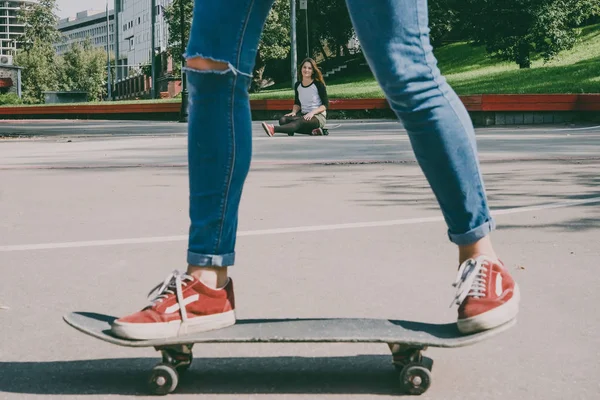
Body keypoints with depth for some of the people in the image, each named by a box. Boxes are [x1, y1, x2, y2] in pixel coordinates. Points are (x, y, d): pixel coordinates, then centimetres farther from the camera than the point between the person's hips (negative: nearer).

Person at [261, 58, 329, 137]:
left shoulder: (318, 84, -5)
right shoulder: (298, 85, 10)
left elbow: (325, 105, -5)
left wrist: (312, 112, -21)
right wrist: (294, 112, -2)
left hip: (319, 116, -6)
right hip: (304, 115, 6)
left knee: (300, 122, -38)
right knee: (283, 119, -22)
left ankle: (274, 129, -60)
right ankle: (311, 131, -29)